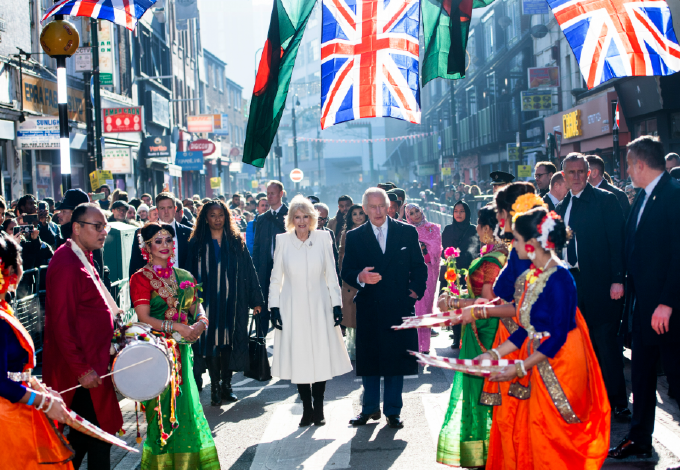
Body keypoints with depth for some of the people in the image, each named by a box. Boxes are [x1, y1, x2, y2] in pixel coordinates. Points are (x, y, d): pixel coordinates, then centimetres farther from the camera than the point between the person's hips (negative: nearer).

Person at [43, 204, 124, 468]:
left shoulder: (83, 259, 13)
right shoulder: (67, 265, -19)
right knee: (99, 434, -4)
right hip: (82, 367, -10)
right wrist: (83, 369, -22)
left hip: (91, 362, 10)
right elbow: (62, 324, -22)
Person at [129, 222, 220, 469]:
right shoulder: (140, 278, -3)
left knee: (185, 406, 5)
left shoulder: (183, 277, 12)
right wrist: (177, 327, -17)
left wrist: (201, 323, -11)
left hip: (182, 351, 5)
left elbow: (197, 309, 12)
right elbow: (144, 318, -11)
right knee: (162, 409, -5)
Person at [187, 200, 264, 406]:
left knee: (229, 341, 2)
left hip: (232, 302, 1)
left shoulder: (236, 242, 6)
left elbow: (248, 271, 5)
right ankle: (215, 388, 6)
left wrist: (255, 299, 1)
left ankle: (226, 385, 13)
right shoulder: (197, 244, 3)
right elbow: (192, 274, 1)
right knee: (212, 342, -1)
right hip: (208, 302, -1)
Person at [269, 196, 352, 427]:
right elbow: (276, 277, 5)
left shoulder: (323, 238, 0)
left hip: (319, 306, 0)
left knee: (321, 357, 1)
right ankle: (307, 409, 13)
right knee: (298, 358, 2)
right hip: (292, 308, 0)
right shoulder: (283, 241, 0)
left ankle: (318, 409, 14)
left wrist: (337, 304, 1)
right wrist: (274, 307, -1)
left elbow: (331, 274, 4)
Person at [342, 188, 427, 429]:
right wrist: (360, 277, -19)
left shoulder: (407, 232, 5)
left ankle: (393, 410, 15)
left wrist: (416, 291, -4)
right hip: (368, 308, 0)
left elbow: (419, 267, 9)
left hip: (399, 307, 0)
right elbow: (346, 271, 1)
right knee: (368, 360, 6)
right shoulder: (354, 237, 4)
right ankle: (370, 408, 21)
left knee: (396, 359, 4)